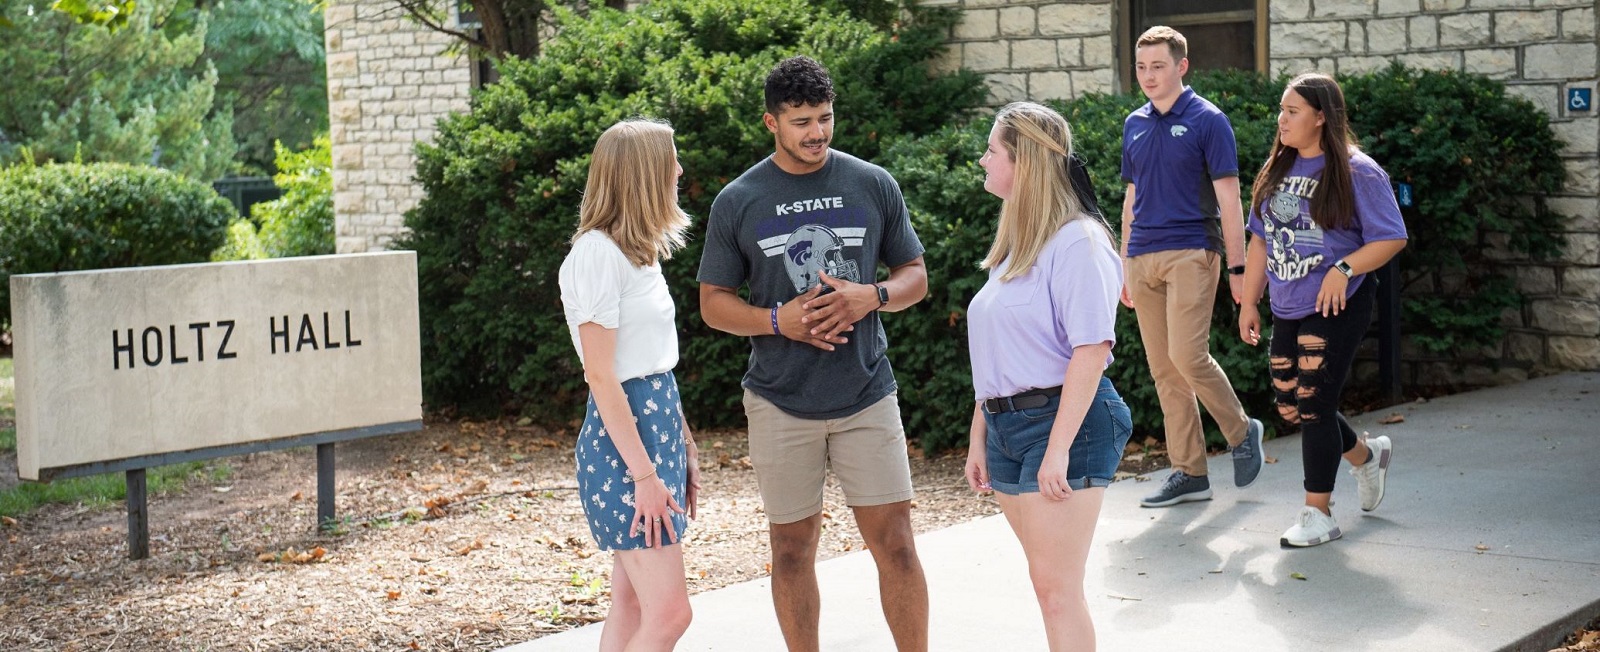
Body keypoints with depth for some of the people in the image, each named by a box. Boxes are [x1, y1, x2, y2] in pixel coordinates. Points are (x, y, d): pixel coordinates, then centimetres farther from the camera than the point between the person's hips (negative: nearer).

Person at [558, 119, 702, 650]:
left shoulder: (639, 250, 14)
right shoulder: (597, 252, -14)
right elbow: (600, 375, -18)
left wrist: (684, 447, 18)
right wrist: (644, 475, -19)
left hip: (659, 422, 10)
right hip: (623, 434, -10)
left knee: (631, 608, 10)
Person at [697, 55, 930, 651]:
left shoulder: (873, 185, 2)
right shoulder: (737, 202, 0)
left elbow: (915, 276, 8)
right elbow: (713, 304, 3)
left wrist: (871, 296, -14)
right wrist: (778, 320, -15)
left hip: (866, 395, 0)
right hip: (781, 402, 0)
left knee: (894, 543, -2)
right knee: (793, 548, 9)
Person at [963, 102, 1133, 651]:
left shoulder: (1076, 242, -13)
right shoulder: (1014, 245, 15)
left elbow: (1091, 350, -20)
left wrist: (1058, 449, -23)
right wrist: (979, 439, 15)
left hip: (1062, 420, -8)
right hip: (1007, 423, 9)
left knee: (1055, 587, -8)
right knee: (1049, 582, 12)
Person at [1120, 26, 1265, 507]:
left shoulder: (1207, 121, -4)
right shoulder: (1135, 125, 13)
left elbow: (1229, 199, -6)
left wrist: (1237, 268, -10)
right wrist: (1125, 267, 18)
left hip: (1191, 253, -6)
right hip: (1144, 259, 6)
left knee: (1187, 356, -18)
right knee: (1163, 370, 5)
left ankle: (1241, 432, 7)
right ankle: (1189, 473, 10)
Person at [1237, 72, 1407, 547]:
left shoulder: (1356, 172, -11)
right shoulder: (1277, 170, 9)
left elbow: (1392, 238, -11)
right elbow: (1261, 240, 14)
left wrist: (1344, 268, -24)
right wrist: (1248, 303, 13)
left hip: (1336, 308, -7)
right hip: (1287, 311, 7)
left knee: (1313, 405, -6)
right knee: (1290, 408, 10)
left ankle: (1318, 513, 8)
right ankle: (1367, 456, 37)